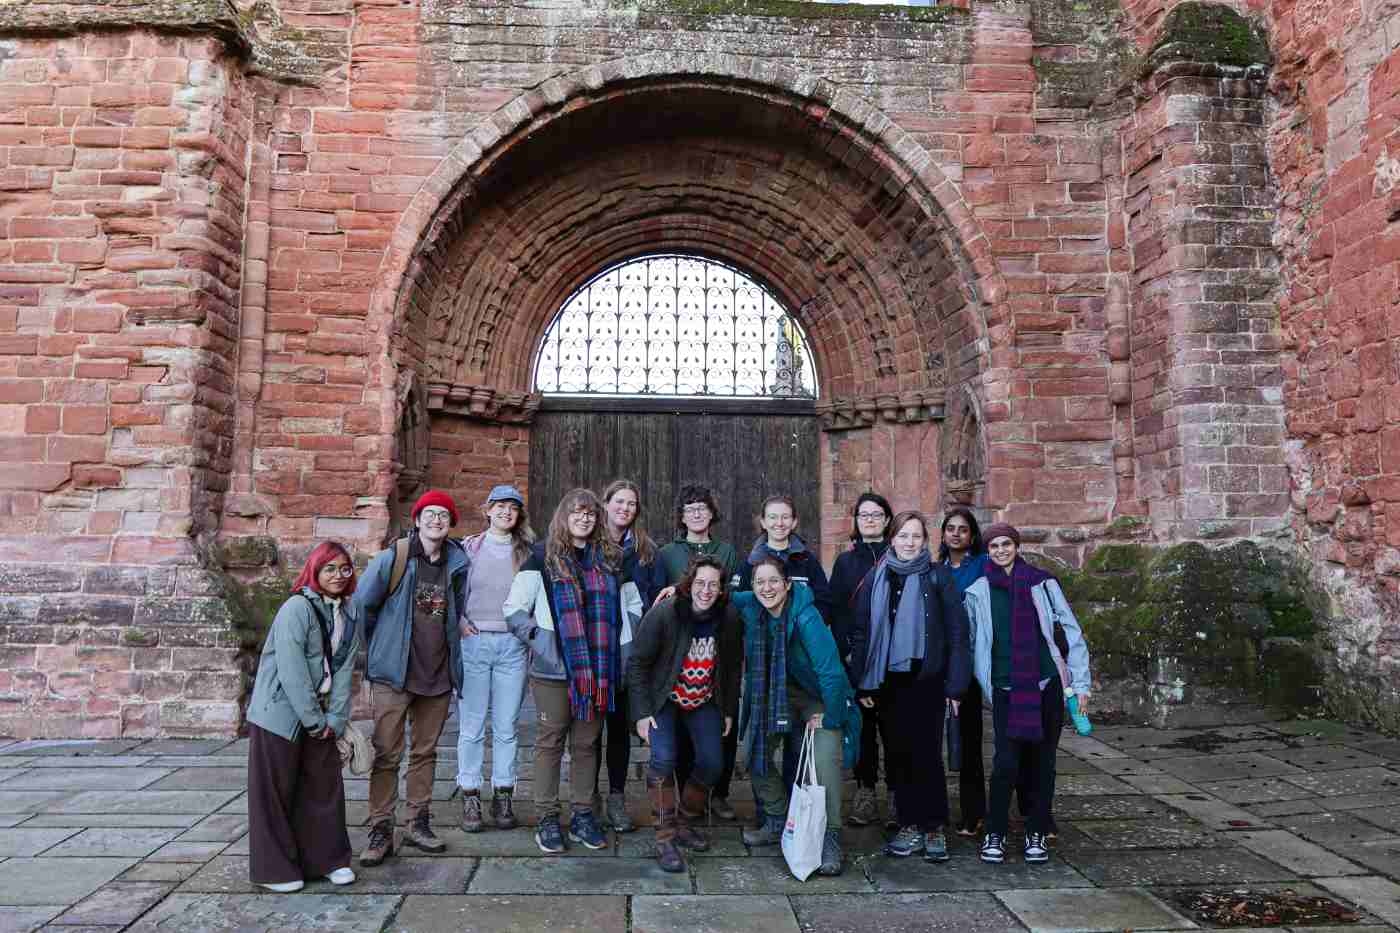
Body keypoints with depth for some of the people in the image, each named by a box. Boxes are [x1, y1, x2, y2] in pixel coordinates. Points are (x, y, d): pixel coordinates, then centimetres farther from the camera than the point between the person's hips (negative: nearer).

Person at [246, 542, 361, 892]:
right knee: (276, 791, 3)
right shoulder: (297, 608, -17)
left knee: (326, 784, 10)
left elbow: (344, 668, 3)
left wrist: (335, 719, -5)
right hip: (280, 713, -6)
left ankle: (329, 859, 24)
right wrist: (314, 720, -16)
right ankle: (275, 869, 17)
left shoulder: (349, 614, 5)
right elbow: (292, 671, -20)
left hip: (318, 716, 7)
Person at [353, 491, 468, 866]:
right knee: (387, 754, -1)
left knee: (426, 752, 12)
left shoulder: (457, 564, 3)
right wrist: (381, 648, 9)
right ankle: (381, 831, 9)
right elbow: (362, 607, 2)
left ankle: (419, 824, 24)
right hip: (394, 675, -4)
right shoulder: (391, 559, -8)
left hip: (438, 676, 4)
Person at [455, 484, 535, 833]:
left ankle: (503, 797, 15)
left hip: (512, 645, 1)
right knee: (471, 726, 1)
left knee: (506, 726, 5)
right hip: (474, 643, -1)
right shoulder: (469, 548, 5)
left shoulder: (526, 552, 9)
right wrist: (460, 623, -5)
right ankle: (470, 798, 11)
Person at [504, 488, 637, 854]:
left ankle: (584, 815, 21)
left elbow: (631, 604, 18)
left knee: (587, 743, 10)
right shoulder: (543, 556, -1)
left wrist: (623, 644, 9)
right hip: (553, 669, -3)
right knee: (551, 742, 5)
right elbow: (513, 607, 0)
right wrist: (537, 636, -7)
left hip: (598, 670, 3)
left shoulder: (611, 557, 9)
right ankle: (547, 819, 15)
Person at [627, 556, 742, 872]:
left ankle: (684, 824, 21)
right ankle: (665, 838, -8)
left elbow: (733, 666, 5)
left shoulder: (729, 618, -11)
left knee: (712, 762, -2)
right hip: (663, 700, -4)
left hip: (704, 701, 4)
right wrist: (641, 712, -18)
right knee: (663, 758, -20)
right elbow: (638, 663, -15)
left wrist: (729, 710, 7)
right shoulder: (663, 614, -23)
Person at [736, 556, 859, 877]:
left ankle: (830, 840, -5)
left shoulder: (806, 618, -32)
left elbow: (832, 674, -31)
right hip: (776, 692, 6)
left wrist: (830, 718, -21)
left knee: (826, 761, -20)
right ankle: (777, 823, 25)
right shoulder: (751, 606, -14)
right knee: (756, 753, 5)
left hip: (820, 697, -6)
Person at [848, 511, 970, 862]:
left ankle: (934, 828, 13)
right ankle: (910, 826, 19)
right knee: (898, 754, 7)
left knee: (927, 754, -1)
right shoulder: (876, 579, 6)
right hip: (888, 681, 3)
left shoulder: (937, 577, -1)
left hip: (926, 679, -3)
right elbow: (860, 632, 7)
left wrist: (955, 684, -8)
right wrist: (862, 683, 2)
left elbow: (957, 631, -3)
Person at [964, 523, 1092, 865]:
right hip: (1005, 691, 0)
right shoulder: (978, 592, 3)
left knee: (1043, 762, 7)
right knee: (1005, 763, -9)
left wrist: (1081, 682, 0)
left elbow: (1072, 631, 3)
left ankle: (1037, 834, 21)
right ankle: (995, 834, 7)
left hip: (1047, 685, 1)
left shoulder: (1042, 583, 1)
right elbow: (969, 643, 11)